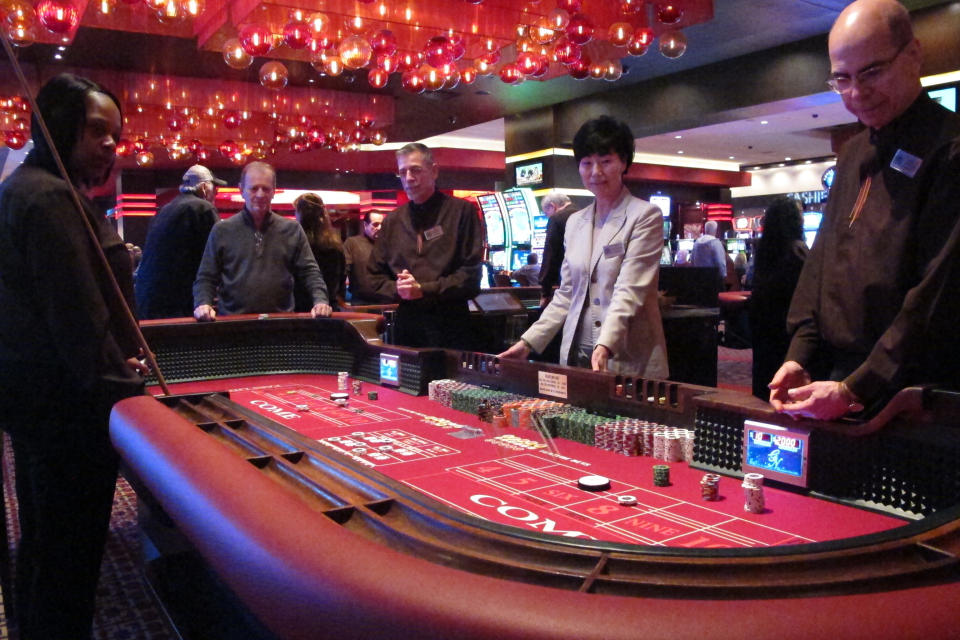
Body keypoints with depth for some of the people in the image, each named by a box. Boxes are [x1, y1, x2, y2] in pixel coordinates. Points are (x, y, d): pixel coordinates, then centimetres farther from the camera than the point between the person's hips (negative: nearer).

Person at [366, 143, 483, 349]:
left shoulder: (462, 212, 1)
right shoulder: (392, 221, 15)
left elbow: (471, 274, -5)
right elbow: (375, 276, 16)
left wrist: (424, 290, -12)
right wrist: (397, 289, -6)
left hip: (450, 326, -3)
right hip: (406, 325, 3)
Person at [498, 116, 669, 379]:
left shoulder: (645, 216, -5)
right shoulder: (575, 223, 13)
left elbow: (629, 291, -16)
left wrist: (604, 347, -30)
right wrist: (528, 342, 6)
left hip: (629, 362, -5)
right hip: (576, 357, 5)